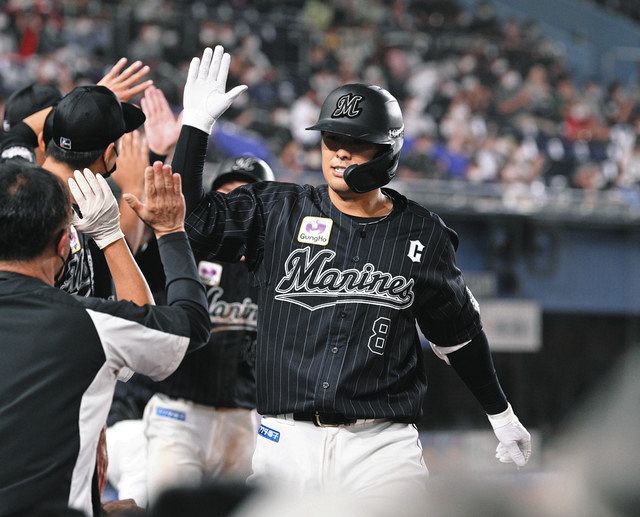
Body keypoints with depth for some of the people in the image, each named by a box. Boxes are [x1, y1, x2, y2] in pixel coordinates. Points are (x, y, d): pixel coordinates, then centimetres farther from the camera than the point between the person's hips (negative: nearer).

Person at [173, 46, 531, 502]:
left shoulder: (422, 236, 6)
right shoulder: (278, 212, 5)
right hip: (286, 443, 1)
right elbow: (188, 221, -5)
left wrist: (501, 413, 25)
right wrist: (197, 123, -8)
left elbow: (457, 330, 18)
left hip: (381, 448, 0)